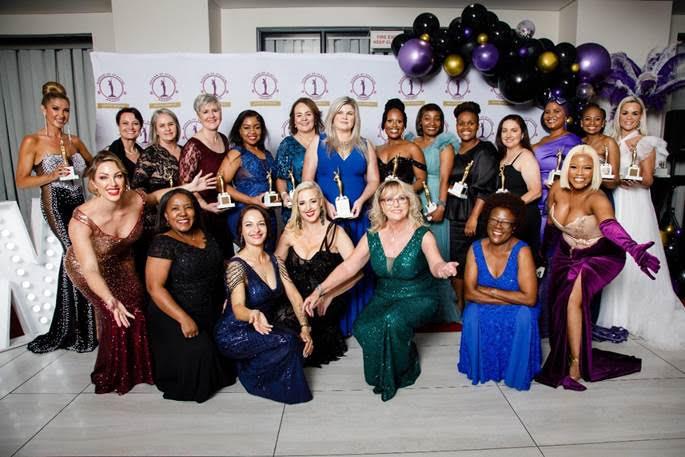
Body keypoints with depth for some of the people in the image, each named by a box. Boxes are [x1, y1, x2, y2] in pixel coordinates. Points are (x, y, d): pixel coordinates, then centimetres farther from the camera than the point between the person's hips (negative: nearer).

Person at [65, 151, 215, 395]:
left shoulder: (136, 200, -26)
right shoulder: (82, 220, -37)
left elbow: (154, 196, 1)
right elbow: (91, 270, -42)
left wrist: (188, 188, -8)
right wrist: (110, 301, -58)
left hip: (121, 261, 4)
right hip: (87, 267, -4)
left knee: (135, 308, -7)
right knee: (115, 315, -16)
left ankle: (136, 366, 21)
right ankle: (111, 375, 12)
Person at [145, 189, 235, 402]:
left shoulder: (205, 236, 6)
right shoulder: (164, 243, -13)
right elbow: (155, 287, -20)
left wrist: (226, 301, 6)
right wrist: (184, 319, -26)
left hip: (210, 315, 6)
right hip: (173, 318, -6)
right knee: (197, 351, -27)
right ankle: (189, 388, 5)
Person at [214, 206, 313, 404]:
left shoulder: (275, 261, 3)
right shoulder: (237, 265, -18)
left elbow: (294, 296, -1)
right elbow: (238, 307, -31)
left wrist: (305, 327, -15)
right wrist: (253, 315, -54)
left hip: (263, 329, 7)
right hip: (233, 334, -7)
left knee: (300, 342, -18)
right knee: (286, 341, -27)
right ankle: (251, 375, -2)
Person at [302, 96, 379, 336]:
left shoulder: (365, 147, 13)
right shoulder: (318, 144, 9)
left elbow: (373, 180, 9)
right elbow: (307, 181, 3)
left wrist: (361, 200, -9)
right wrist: (325, 204, -11)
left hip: (358, 217, 2)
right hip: (325, 217, -1)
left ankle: (358, 320, 11)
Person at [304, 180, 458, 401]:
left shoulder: (422, 235, -12)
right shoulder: (372, 237, -3)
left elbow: (435, 263, -30)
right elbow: (348, 267, -5)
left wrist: (442, 268, -56)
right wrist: (319, 291, -16)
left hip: (418, 299, -3)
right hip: (384, 298, 3)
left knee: (392, 320, -32)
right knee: (362, 328, -25)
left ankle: (398, 374, -2)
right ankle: (381, 374, 4)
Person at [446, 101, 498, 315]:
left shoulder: (485, 150, -4)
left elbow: (485, 187, -12)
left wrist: (474, 217, -18)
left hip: (475, 214, -5)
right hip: (455, 215, 6)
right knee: (456, 259, 7)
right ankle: (460, 304, 18)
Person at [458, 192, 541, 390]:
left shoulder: (521, 251, -17)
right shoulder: (476, 249, -10)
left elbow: (529, 298, -23)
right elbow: (470, 293, -15)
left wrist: (488, 291, -18)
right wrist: (512, 299, -21)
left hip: (516, 313, -1)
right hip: (485, 313, 2)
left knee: (524, 314, -33)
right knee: (473, 312, -30)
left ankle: (516, 373, -7)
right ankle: (480, 368, -3)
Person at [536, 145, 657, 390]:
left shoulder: (597, 199, -31)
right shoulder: (557, 189, -14)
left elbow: (610, 225, -51)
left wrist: (634, 249, -69)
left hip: (599, 257, -6)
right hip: (567, 254, 6)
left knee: (573, 300, -25)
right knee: (559, 303, 12)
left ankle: (575, 368, -12)